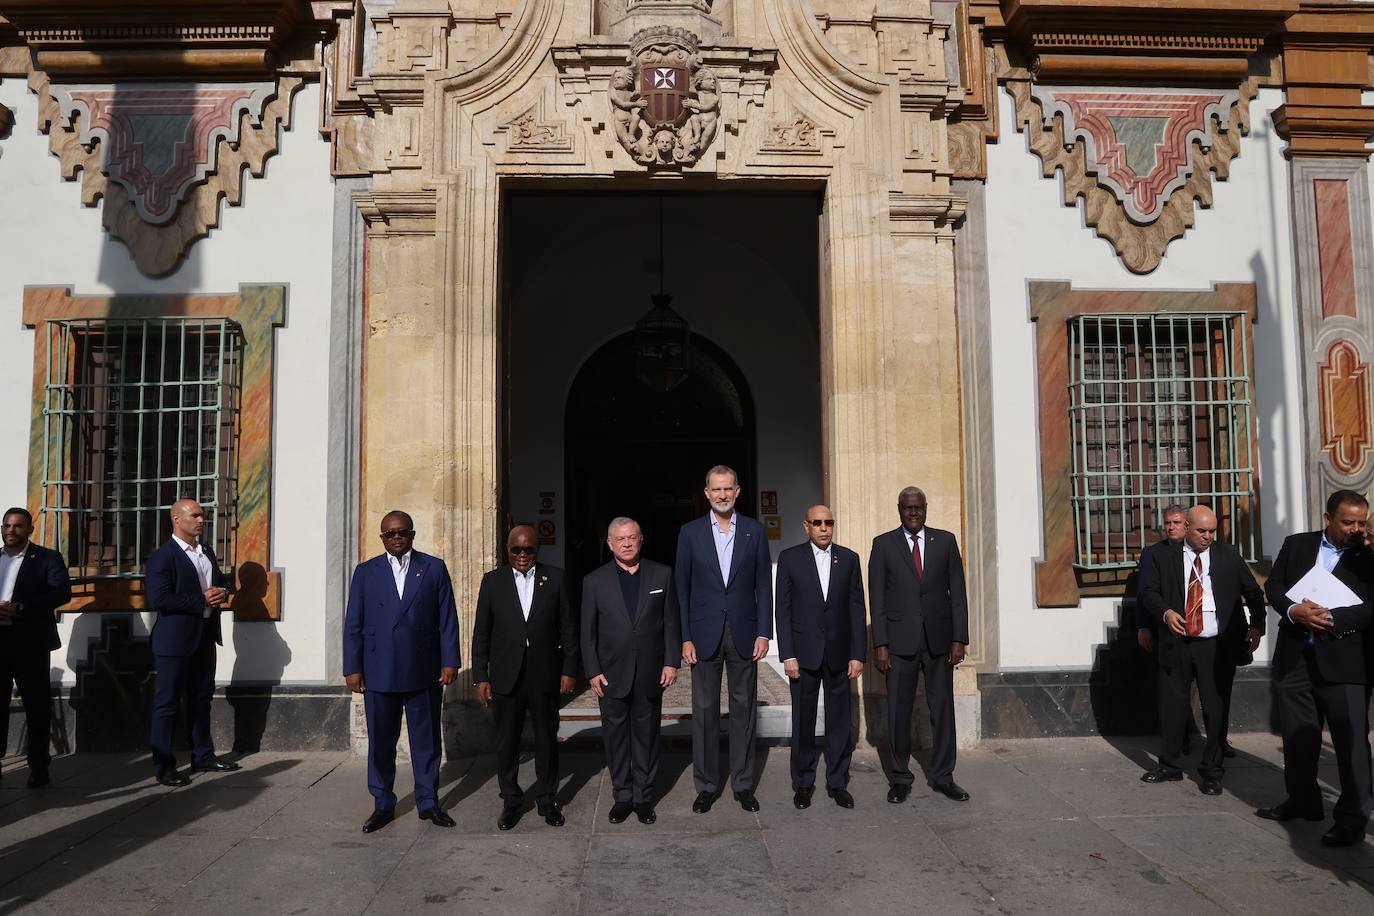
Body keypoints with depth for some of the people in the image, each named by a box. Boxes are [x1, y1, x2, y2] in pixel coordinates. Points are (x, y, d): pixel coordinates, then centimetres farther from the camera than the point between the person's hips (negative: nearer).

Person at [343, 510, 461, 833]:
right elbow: (353, 624, 5)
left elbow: (447, 619, 2)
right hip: (379, 673, 1)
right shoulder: (365, 572, 7)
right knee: (380, 742, 7)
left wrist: (450, 661, -3)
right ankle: (383, 805, 21)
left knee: (426, 741, 8)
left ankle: (428, 802, 20)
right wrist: (353, 668, -1)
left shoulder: (434, 568, 4)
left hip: (424, 672, 0)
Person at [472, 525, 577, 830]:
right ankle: (510, 802, 24)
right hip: (506, 676, 0)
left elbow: (568, 628, 3)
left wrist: (569, 670, -1)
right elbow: (481, 633, 4)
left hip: (545, 675, 0)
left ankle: (547, 800, 24)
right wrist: (480, 676, 0)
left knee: (547, 740, 9)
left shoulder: (554, 578, 2)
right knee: (507, 742, 8)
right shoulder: (493, 581, 4)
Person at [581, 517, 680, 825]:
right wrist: (592, 672, -3)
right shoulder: (595, 581, 1)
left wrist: (671, 662, -3)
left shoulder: (662, 574, 2)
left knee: (647, 736, 9)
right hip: (612, 676, 0)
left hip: (650, 674, 0)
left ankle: (644, 797, 21)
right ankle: (622, 796, 22)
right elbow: (588, 632, 2)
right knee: (615, 736, 8)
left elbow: (672, 622, 3)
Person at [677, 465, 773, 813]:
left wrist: (763, 632, -4)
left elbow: (763, 586, 4)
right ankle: (706, 786, 17)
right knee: (705, 711, 5)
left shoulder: (755, 531, 3)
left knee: (743, 709, 8)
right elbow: (682, 589, 2)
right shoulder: (690, 532, 2)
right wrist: (685, 638, -4)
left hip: (743, 634, 1)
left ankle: (743, 784, 19)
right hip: (705, 635, 0)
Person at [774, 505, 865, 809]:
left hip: (839, 653, 2)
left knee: (840, 721, 7)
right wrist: (788, 655, -7)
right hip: (804, 653, -1)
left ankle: (838, 782, 19)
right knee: (803, 721, 6)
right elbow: (783, 609, -2)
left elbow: (857, 609, 4)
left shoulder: (849, 559, 5)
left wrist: (858, 655, -1)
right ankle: (803, 783, 18)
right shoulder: (790, 558, 0)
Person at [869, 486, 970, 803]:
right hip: (900, 641, -1)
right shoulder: (883, 544, 2)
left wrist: (959, 638, -2)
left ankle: (942, 776, 20)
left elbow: (957, 592, 5)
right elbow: (876, 597, 0)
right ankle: (900, 777, 17)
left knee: (942, 708, 7)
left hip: (938, 639, 2)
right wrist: (879, 644, -6)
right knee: (899, 711, 4)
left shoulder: (945, 541, 6)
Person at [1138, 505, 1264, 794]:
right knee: (1173, 706, 9)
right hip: (1177, 643, 0)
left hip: (1218, 647, 0)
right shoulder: (1162, 556, 3)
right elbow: (1148, 591, 1)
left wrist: (1256, 625, -2)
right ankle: (1170, 765, 24)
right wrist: (1165, 612, -17)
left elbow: (1253, 592, 10)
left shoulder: (1229, 556, 6)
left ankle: (1211, 772, 16)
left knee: (1216, 710, 3)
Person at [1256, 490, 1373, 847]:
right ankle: (1302, 800, 31)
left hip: (1343, 659, -3)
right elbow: (1273, 584, 7)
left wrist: (1332, 619, -20)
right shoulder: (1296, 545, 9)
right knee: (1297, 736, 15)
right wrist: (1292, 610, -11)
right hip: (1294, 656, 4)